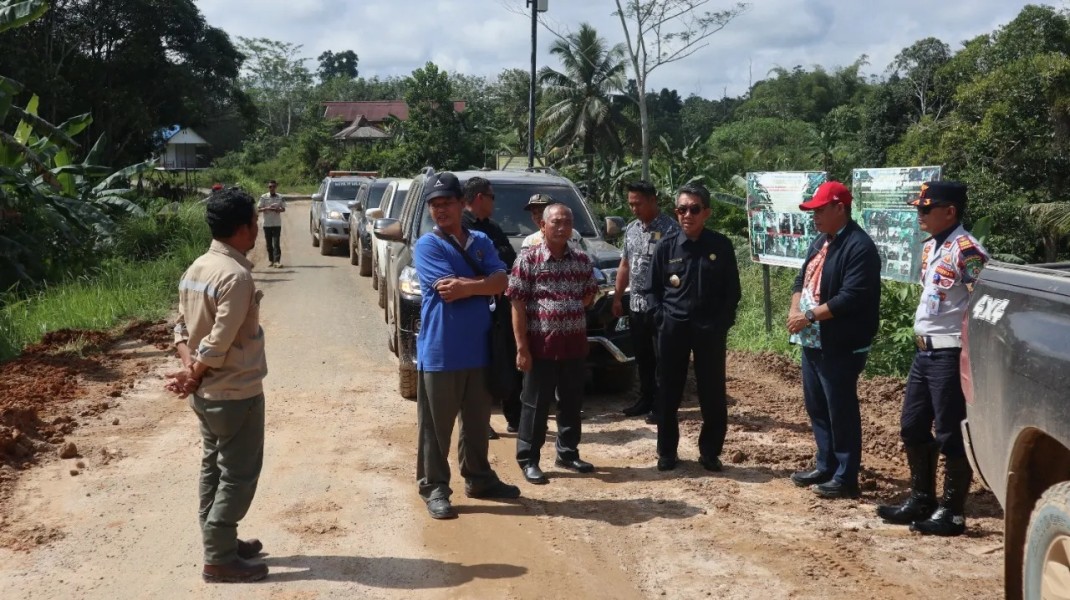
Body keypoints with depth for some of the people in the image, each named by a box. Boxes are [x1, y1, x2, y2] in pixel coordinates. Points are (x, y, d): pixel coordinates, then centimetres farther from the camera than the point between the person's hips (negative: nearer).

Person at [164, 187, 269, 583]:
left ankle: (219, 543, 29)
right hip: (236, 392, -9)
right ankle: (219, 559, 7)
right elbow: (220, 342, -23)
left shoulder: (197, 268, 6)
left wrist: (188, 366, -4)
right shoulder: (236, 275, -23)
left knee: (214, 468, 18)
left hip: (207, 392, 9)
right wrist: (193, 379, -10)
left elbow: (182, 325, 8)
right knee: (238, 475, 1)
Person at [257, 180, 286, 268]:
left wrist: (278, 209, -14)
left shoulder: (280, 198, 3)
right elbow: (258, 209, 0)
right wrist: (267, 208, -17)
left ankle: (277, 261, -14)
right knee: (269, 244, 6)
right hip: (267, 224, 1)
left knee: (276, 243, -9)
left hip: (277, 224, -1)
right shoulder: (263, 197, 1)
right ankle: (271, 261, 16)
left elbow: (283, 209, 7)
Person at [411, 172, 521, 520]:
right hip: (439, 353, -5)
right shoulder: (427, 246, -7)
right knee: (436, 425, 2)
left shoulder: (481, 242, 9)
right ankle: (434, 488, 12)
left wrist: (466, 286, -17)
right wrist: (484, 282, -9)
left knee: (477, 421, 17)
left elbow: (502, 281, -5)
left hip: (478, 350, 5)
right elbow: (448, 287, -20)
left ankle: (479, 479, 31)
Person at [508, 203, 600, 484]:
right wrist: (522, 347, -14)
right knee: (535, 404, 3)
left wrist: (571, 310, 6)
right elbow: (518, 305, -11)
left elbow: (589, 294, 21)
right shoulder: (528, 258, -8)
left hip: (574, 343, 5)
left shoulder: (582, 260, 6)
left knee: (572, 402, 13)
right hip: (540, 344, -5)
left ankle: (568, 453, 27)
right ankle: (528, 460, 13)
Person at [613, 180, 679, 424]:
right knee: (642, 357, 14)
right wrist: (617, 297, 17)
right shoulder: (631, 229, 13)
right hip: (636, 303, 7)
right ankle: (645, 399, 25)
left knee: (662, 357, 0)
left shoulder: (670, 228, -11)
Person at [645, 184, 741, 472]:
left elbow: (732, 291, 3)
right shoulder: (667, 246, 2)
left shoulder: (721, 246, 0)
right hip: (673, 329, 1)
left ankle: (710, 452, 19)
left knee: (713, 394, 4)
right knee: (668, 393, 7)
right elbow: (652, 289, 8)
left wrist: (722, 323, -7)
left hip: (710, 330, -1)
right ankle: (667, 452, 20)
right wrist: (661, 317, -5)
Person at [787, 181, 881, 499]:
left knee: (841, 411, -1)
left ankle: (846, 478, 8)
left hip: (840, 346, -9)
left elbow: (851, 297, -24)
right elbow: (802, 279, 18)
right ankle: (825, 467, 29)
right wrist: (795, 310, -1)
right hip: (812, 341, 9)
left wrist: (810, 316, -19)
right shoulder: (821, 242, 14)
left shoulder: (859, 246, -16)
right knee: (817, 407, 16)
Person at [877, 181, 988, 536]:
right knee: (912, 428, 15)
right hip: (924, 351, 10)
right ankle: (921, 500, 27)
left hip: (950, 354, -10)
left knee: (951, 434, -2)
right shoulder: (929, 248, 13)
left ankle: (952, 513, 8)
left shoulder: (966, 250, -16)